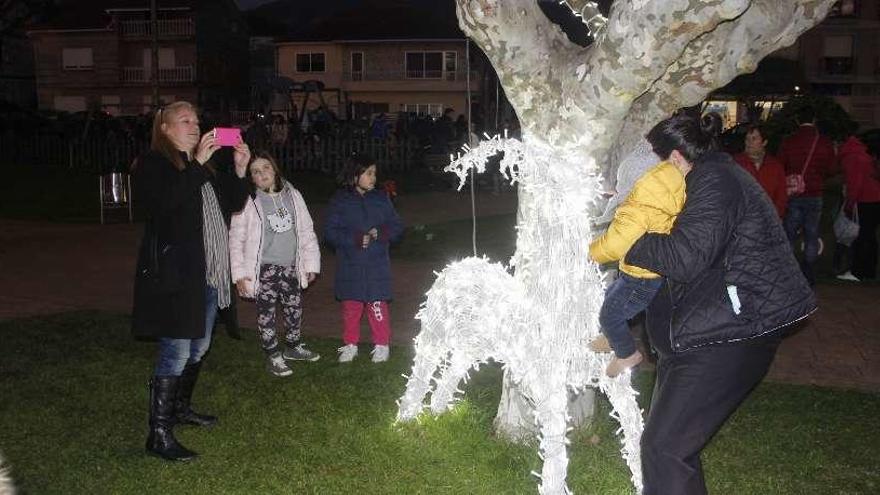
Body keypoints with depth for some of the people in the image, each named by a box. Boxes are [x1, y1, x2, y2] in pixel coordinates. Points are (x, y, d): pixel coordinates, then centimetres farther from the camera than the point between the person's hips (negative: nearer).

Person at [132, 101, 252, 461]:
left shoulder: (201, 166, 19)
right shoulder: (152, 165, -6)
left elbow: (232, 203, 18)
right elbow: (166, 201, -25)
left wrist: (239, 170, 3)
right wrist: (197, 163, -25)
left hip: (207, 274, 9)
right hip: (175, 274, -9)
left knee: (199, 347, 18)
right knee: (176, 351, -10)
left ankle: (180, 408, 35)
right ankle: (159, 434, -4)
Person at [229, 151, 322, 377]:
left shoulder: (293, 195, 3)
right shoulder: (248, 202, -9)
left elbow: (307, 232, 9)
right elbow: (236, 239, -7)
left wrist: (311, 263, 7)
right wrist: (239, 273, -11)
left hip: (291, 267, 4)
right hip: (264, 270, -4)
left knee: (295, 309, 15)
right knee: (266, 313, 5)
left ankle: (293, 346, 36)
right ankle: (273, 356, 19)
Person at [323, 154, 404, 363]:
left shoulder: (381, 199, 4)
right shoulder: (340, 200, -1)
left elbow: (397, 227, 6)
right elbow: (330, 233, -6)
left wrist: (380, 234, -13)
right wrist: (356, 239, -17)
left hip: (377, 267, 1)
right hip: (350, 268, 0)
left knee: (377, 307, 3)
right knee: (351, 308, 9)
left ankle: (381, 345, 17)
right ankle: (350, 345, 24)